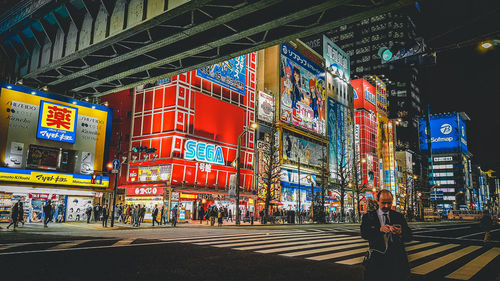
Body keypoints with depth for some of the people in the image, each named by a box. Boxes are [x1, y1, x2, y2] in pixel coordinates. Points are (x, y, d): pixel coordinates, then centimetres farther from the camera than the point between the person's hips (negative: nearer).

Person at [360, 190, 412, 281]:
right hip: (377, 259, -2)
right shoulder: (369, 217, 3)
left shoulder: (398, 216, 10)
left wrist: (400, 232, -21)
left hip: (397, 259, 2)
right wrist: (379, 230, -29)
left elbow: (409, 236, 3)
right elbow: (363, 233, -12)